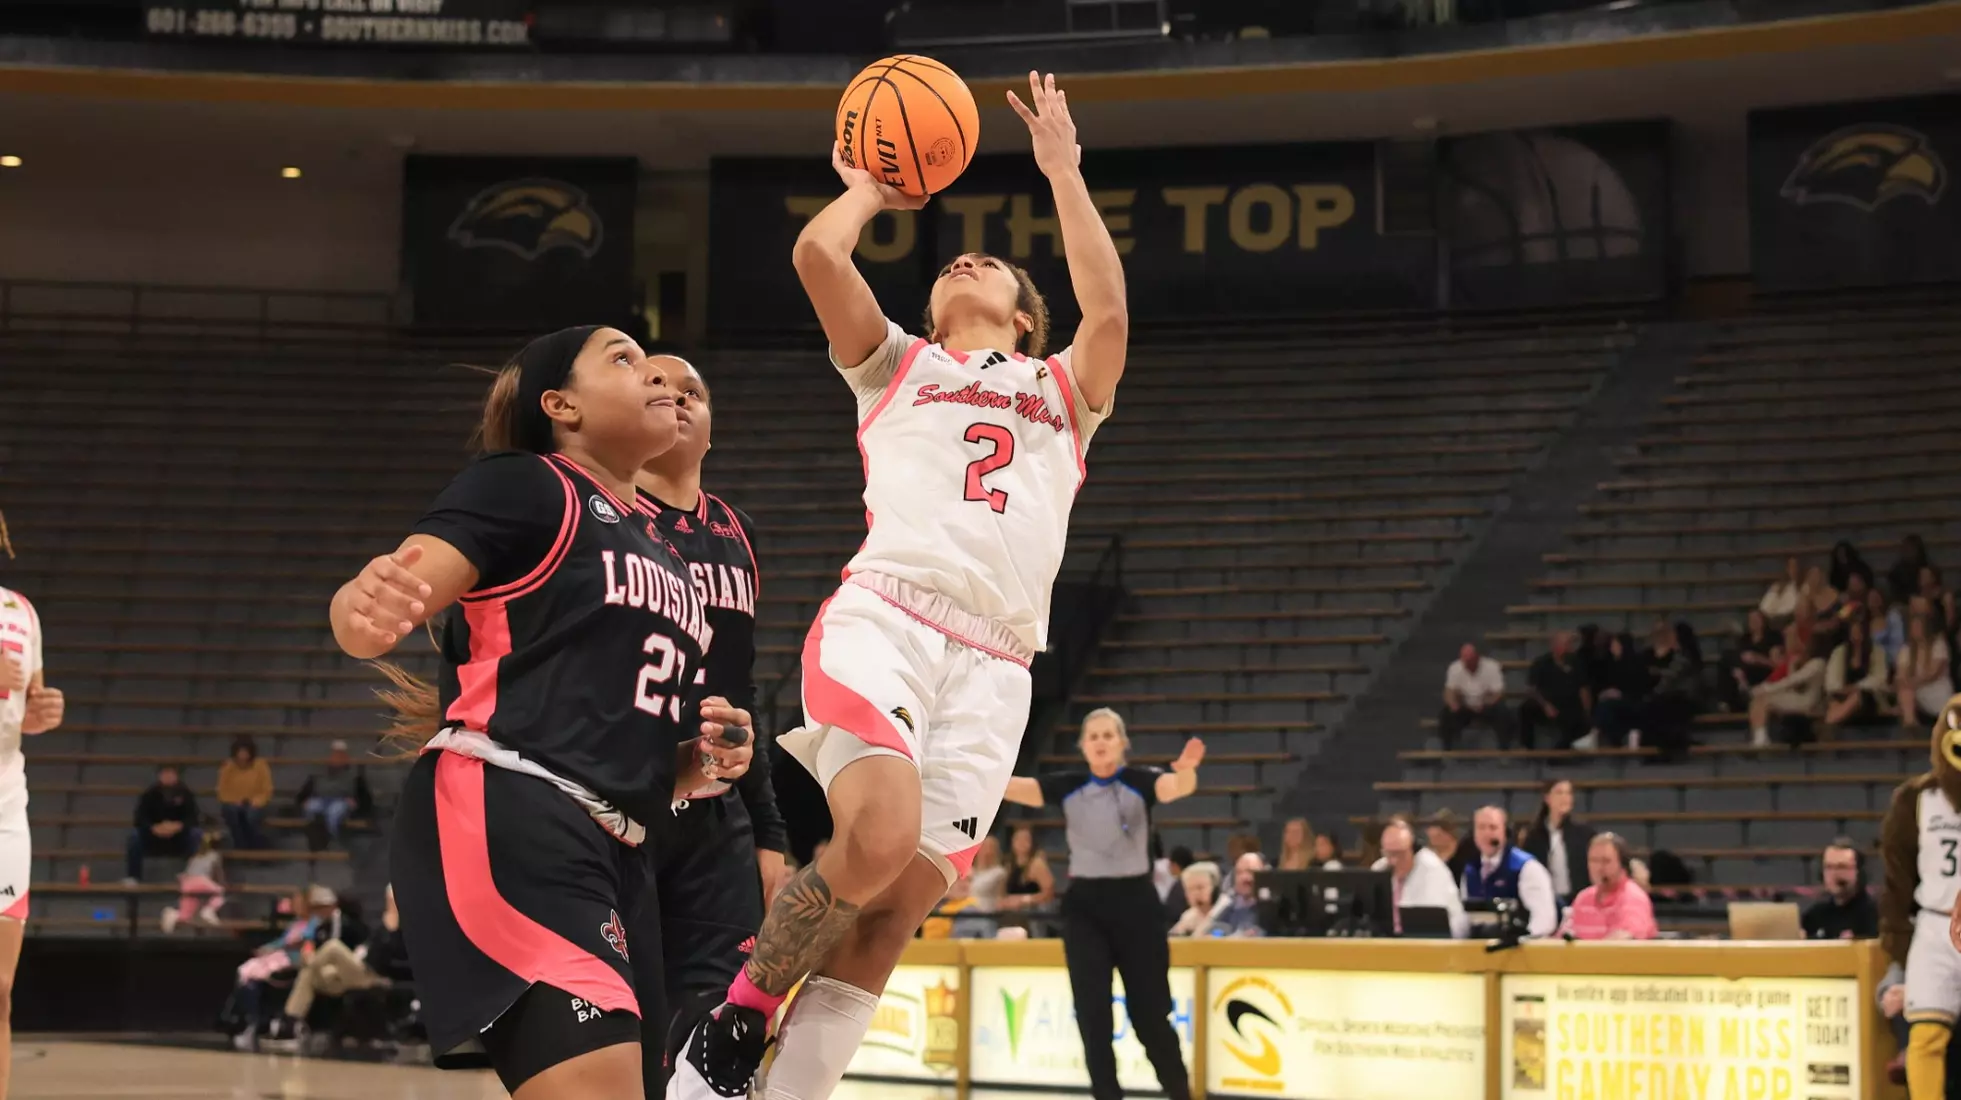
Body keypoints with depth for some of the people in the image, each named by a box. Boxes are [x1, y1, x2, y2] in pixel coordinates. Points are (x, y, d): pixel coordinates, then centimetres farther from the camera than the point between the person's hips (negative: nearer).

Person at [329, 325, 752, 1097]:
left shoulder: (662, 556, 26)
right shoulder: (524, 486, 2)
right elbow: (379, 606, -12)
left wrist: (702, 761, 11)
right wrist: (366, 608, -36)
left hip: (606, 854, 9)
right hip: (503, 823, -9)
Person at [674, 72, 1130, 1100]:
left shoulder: (1062, 391, 28)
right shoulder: (896, 365, 25)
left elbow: (1109, 311, 6)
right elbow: (817, 253, 8)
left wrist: (1062, 170, 13)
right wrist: (868, 188, 27)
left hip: (992, 665, 2)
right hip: (881, 618, -2)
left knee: (891, 915, -9)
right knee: (880, 837, -28)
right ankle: (738, 1013, -8)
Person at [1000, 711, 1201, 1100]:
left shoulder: (1141, 781, -6)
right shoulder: (1068, 786, 1)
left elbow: (1177, 787, -26)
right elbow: (1015, 787, -10)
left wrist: (1187, 769, -50)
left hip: (1134, 900, -2)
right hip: (1084, 904, 2)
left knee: (1149, 1012, 2)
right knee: (1092, 1014, -2)